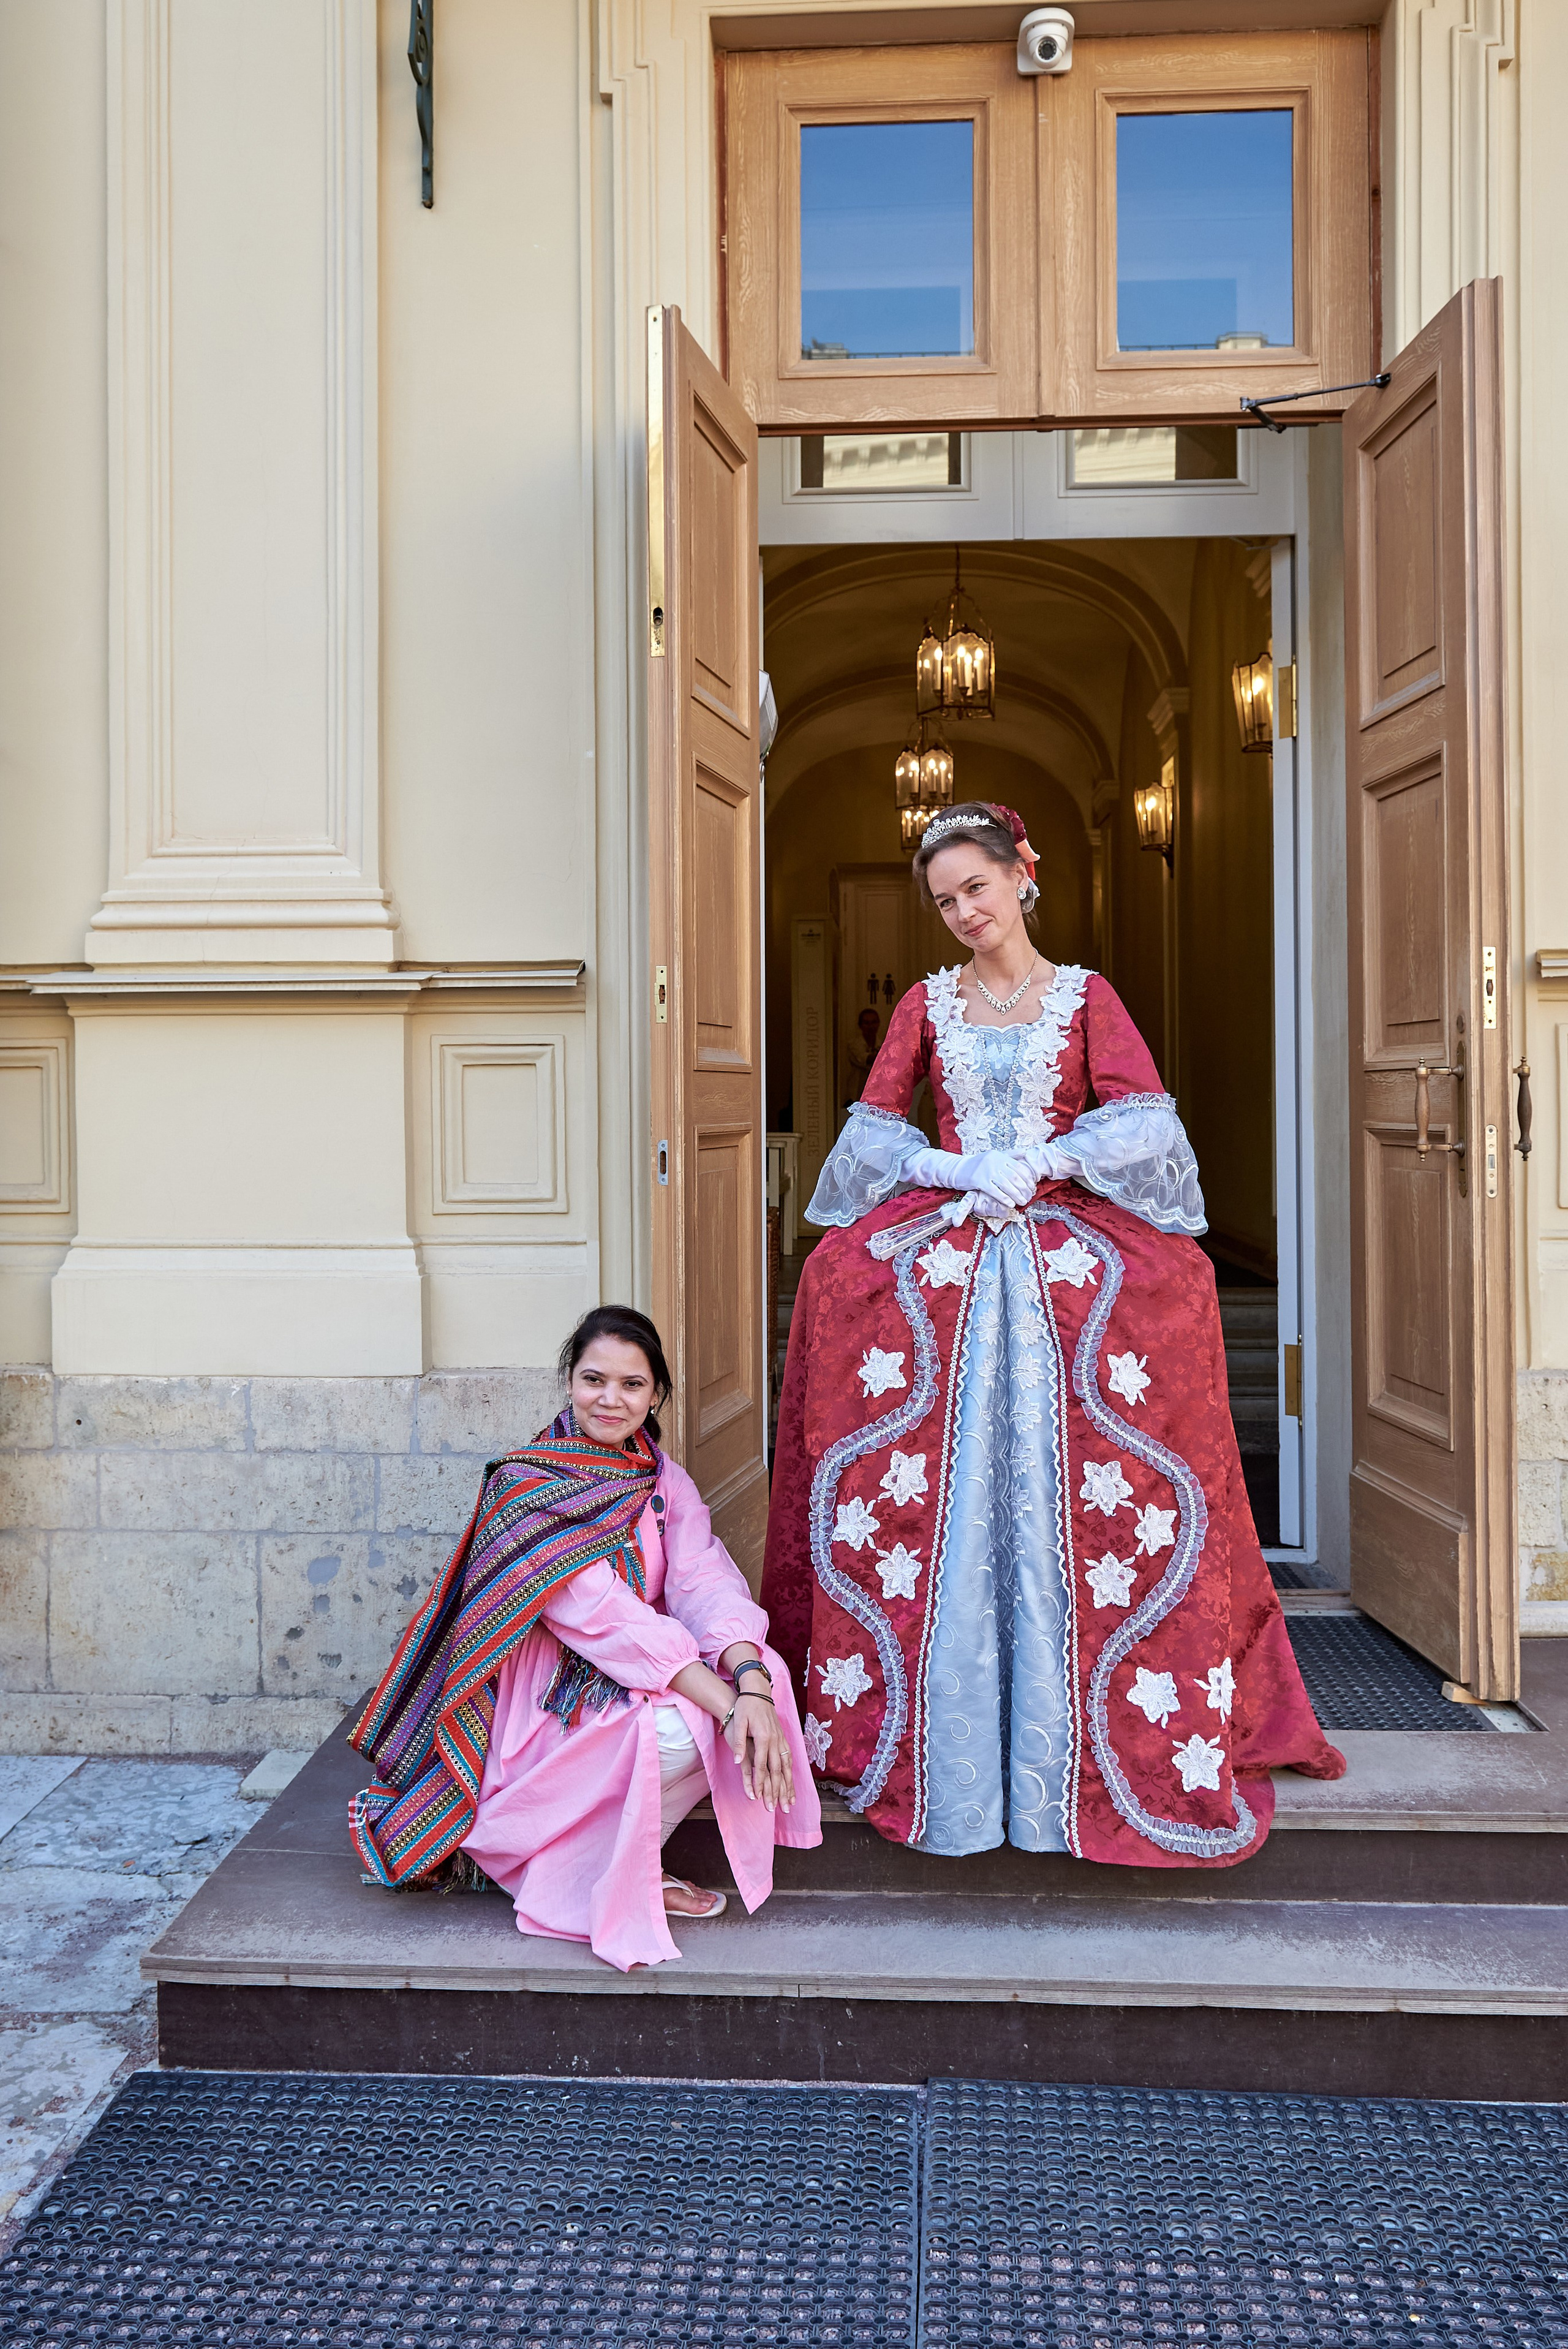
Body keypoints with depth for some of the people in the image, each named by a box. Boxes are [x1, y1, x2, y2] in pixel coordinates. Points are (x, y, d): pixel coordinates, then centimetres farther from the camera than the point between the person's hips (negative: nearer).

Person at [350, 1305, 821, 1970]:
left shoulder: (665, 1484, 4)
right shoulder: (526, 1488, -16)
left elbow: (708, 1585, -12)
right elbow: (608, 1617, -25)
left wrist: (752, 1681, -33)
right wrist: (724, 1703, -32)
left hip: (633, 1686, 7)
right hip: (545, 1709, -6)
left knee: (760, 1671, -19)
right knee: (679, 1730, -32)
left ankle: (635, 1867, -3)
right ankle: (584, 1877, -4)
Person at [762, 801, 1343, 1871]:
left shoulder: (1086, 996, 10)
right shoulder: (927, 1002, 15)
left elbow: (1145, 1122, -2)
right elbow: (872, 1130, 6)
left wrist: (1037, 1163, -13)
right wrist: (953, 1170, -10)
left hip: (1070, 1257, -1)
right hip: (941, 1257, 1)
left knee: (1057, 1496, -13)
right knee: (946, 1499, -10)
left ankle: (1058, 1755, -1)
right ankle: (947, 1761, 0)